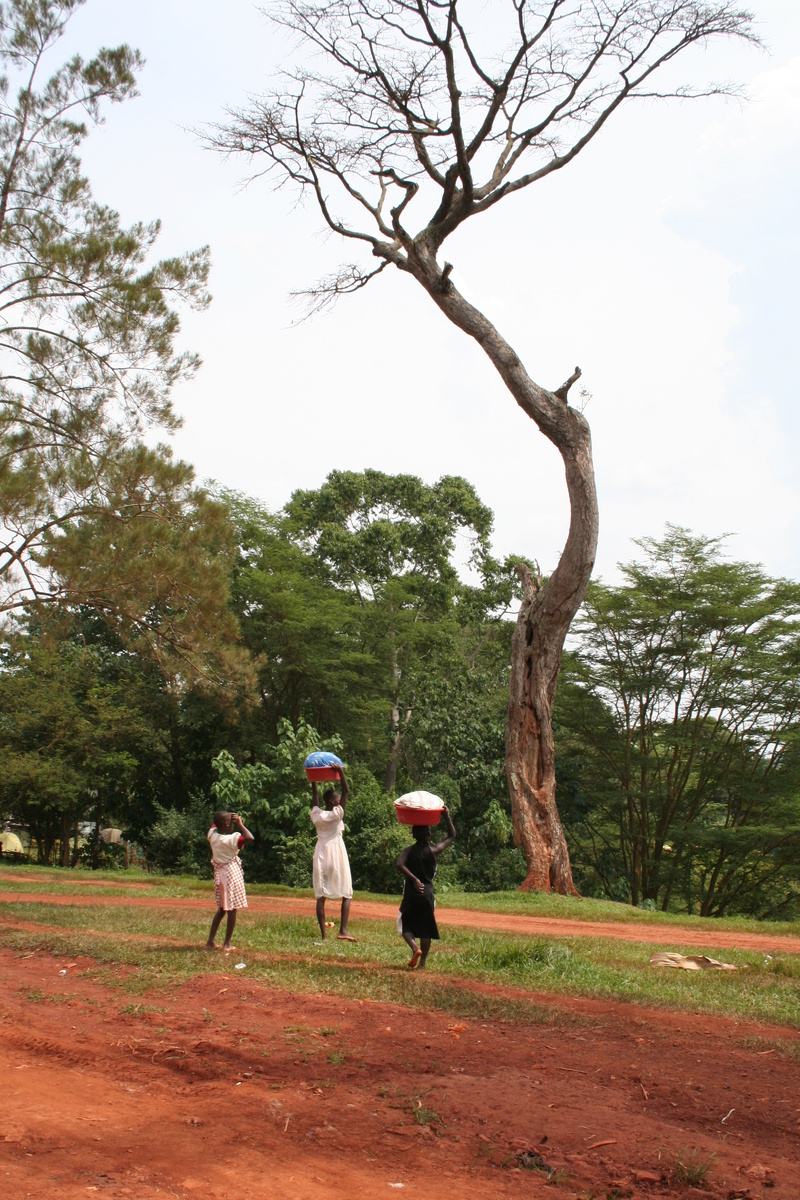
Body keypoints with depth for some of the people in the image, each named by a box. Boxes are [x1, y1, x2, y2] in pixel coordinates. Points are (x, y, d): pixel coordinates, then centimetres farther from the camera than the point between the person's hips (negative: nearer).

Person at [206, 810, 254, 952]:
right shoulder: (231, 839, -21)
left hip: (219, 874, 7)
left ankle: (211, 941, 18)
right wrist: (240, 824, -20)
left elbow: (215, 824, 20)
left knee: (221, 909, 19)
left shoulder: (212, 834, -3)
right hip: (232, 873, -7)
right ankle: (227, 944, 6)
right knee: (232, 910, 3)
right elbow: (250, 838, -31)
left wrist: (231, 817, 5)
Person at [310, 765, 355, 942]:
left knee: (320, 896, 3)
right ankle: (343, 930, -9)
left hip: (320, 856, 4)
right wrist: (341, 773, -9)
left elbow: (315, 797, 19)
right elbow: (346, 792, -8)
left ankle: (323, 934, 1)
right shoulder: (337, 813, -8)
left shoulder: (316, 814, 3)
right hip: (337, 856, -4)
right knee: (346, 894, 4)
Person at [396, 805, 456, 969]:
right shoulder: (433, 851, -4)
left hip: (410, 893, 0)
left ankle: (415, 948, -13)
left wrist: (414, 879, -16)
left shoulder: (409, 850, -3)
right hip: (427, 893, 0)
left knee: (406, 925, 13)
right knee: (426, 928, 10)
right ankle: (422, 962, 10)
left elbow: (400, 865, -22)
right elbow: (452, 836, 8)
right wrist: (447, 816, 7)